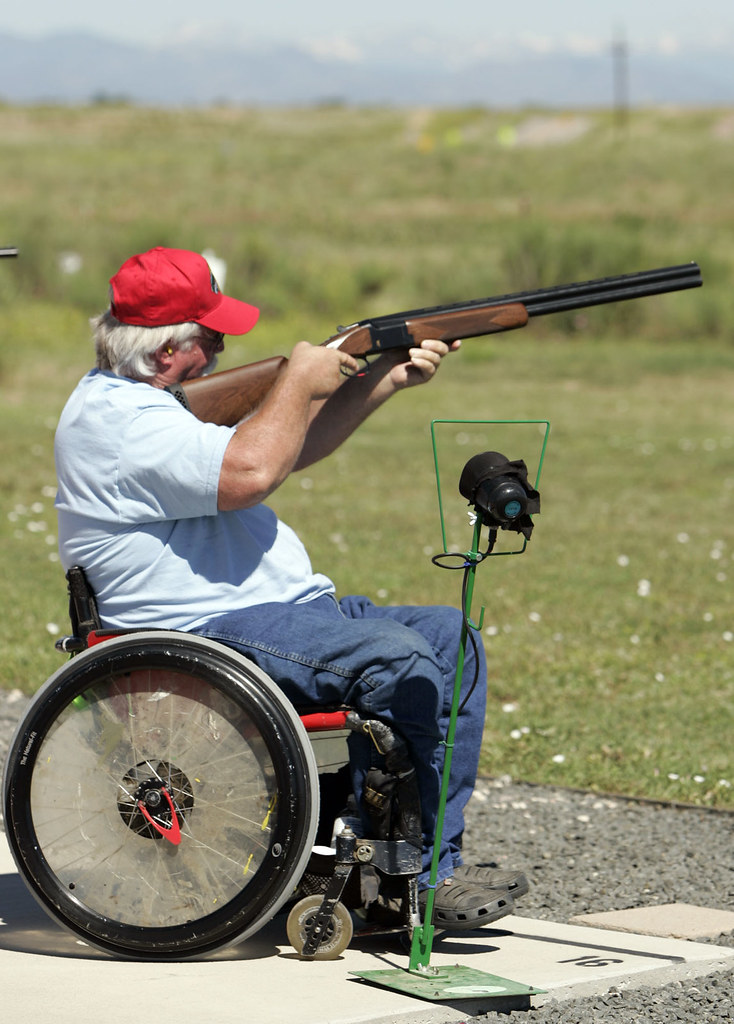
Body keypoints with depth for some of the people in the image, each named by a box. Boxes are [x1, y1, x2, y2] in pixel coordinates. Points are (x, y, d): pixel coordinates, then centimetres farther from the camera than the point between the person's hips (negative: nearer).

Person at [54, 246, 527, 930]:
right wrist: (300, 383, -11)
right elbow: (248, 473, -27)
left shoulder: (159, 401, 21)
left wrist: (389, 379, 17)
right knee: (397, 658, -27)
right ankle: (408, 879, -17)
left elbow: (292, 447, 27)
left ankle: (433, 866, -6)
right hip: (205, 638, -11)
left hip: (292, 611, 11)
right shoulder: (114, 418, -14)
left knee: (451, 638, 1)